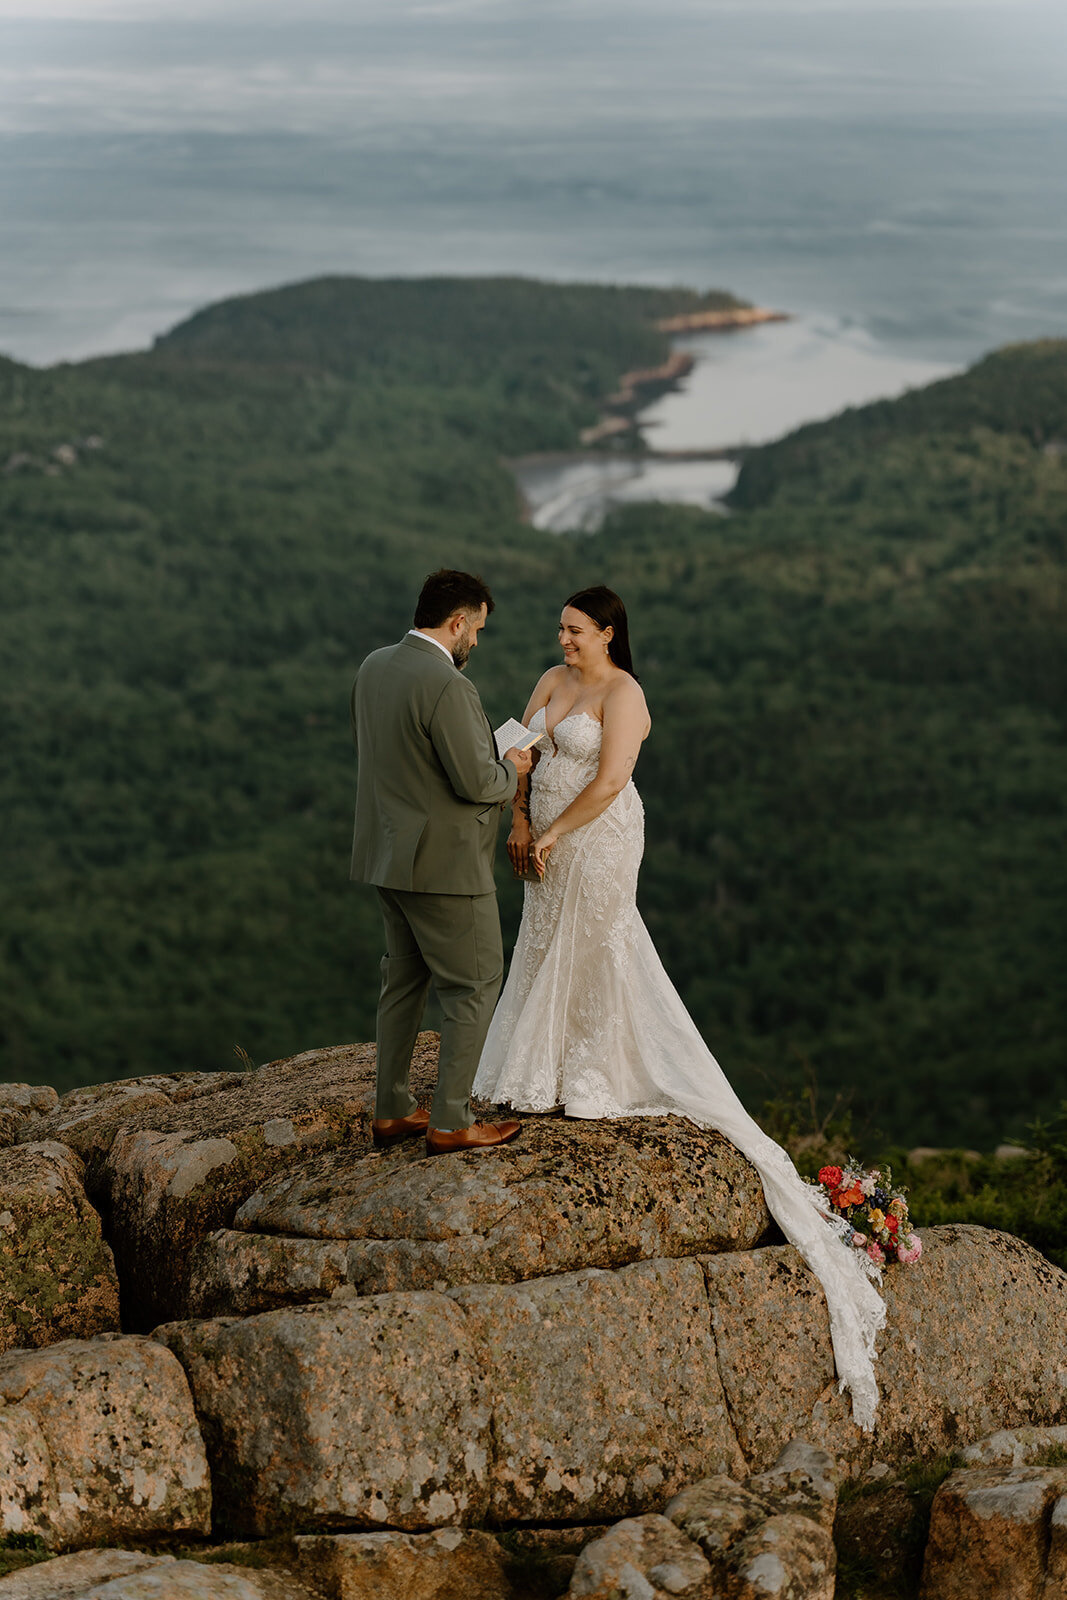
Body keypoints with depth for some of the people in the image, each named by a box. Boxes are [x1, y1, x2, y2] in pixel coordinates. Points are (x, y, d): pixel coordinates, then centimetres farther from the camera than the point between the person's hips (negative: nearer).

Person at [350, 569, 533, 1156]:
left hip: (389, 853, 9)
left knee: (405, 980, 18)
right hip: (442, 861, -9)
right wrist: (510, 770, 0)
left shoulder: (374, 667, 4)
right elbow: (477, 783, -23)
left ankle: (391, 1111, 24)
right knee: (474, 985, 3)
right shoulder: (446, 686, -23)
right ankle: (449, 1122, 5)